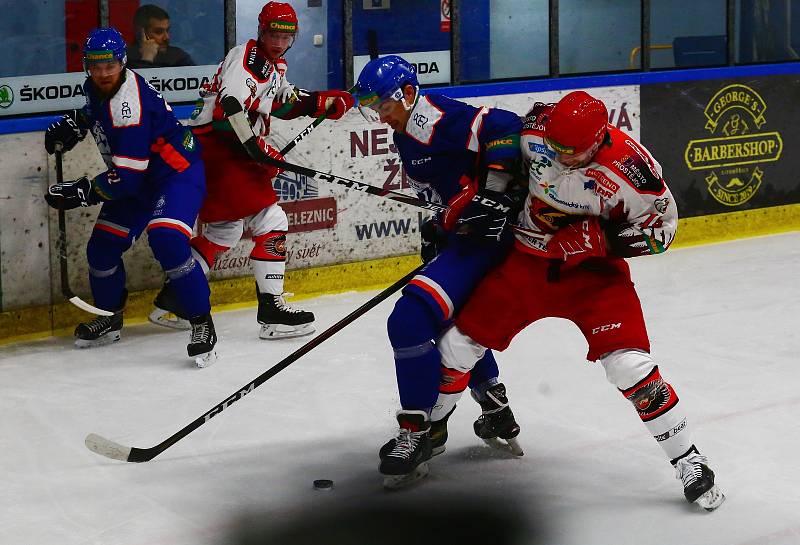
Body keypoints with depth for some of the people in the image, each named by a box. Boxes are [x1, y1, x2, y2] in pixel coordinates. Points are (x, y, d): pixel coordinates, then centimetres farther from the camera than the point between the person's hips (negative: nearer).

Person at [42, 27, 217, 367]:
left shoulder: (129, 104, -31)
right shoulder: (96, 88, -3)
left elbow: (128, 176, -31)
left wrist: (81, 192, -27)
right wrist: (75, 123, 7)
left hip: (178, 172, -10)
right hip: (140, 180, 10)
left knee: (166, 239, -32)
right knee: (102, 246, 7)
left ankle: (202, 324, -22)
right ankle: (110, 318, 31)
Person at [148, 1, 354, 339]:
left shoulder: (274, 65, 19)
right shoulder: (247, 59, -14)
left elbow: (283, 103, 27)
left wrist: (326, 102, 13)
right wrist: (264, 152, -23)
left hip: (230, 150, 11)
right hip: (217, 149, -11)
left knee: (225, 229, 20)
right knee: (270, 221, -13)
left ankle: (171, 300, 24)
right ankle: (271, 309, -13)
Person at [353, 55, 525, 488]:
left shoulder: (437, 119, -18)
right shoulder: (408, 135, 13)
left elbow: (505, 129, -27)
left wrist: (493, 193, -28)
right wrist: (439, 228, 15)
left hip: (489, 233, -12)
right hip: (465, 234, 12)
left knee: (411, 319, -19)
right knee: (455, 322, 30)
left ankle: (420, 431, -9)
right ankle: (495, 412, 44)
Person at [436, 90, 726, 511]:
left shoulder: (629, 167, -27)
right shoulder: (536, 129, -15)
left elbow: (660, 226, -15)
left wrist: (600, 239, -25)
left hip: (594, 270, -4)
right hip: (527, 258, 4)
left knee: (629, 365, -18)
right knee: (459, 345, 1)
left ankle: (688, 461, -2)